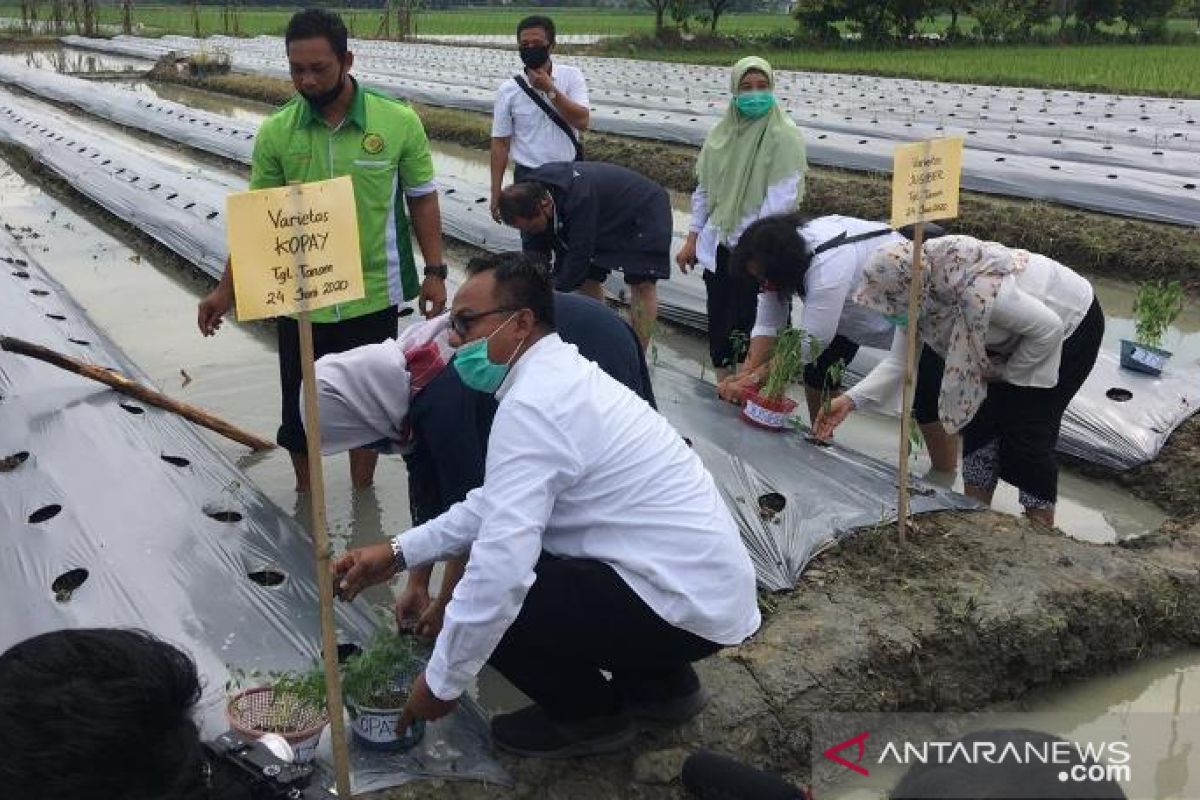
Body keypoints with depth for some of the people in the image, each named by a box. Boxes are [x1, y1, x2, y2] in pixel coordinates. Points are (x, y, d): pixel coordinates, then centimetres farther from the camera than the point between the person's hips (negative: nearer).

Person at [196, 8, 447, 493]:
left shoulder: (398, 122, -8)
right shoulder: (275, 132, -5)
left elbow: (422, 199, 1)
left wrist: (434, 271, -3)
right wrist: (225, 289, -2)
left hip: (372, 296, -1)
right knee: (301, 406, 13)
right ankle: (305, 499, 36)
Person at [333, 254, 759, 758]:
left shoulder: (531, 405, -21)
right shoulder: (561, 375, 9)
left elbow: (501, 566, -26)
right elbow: (497, 503, 16)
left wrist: (441, 682, -13)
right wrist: (399, 552, 9)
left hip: (688, 605, -9)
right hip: (708, 581, 9)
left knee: (491, 599, -11)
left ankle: (590, 714, 10)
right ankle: (660, 680, 23)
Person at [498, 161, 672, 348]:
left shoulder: (579, 198, -41)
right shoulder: (534, 192, -15)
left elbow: (579, 255, -37)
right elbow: (535, 254, -10)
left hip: (646, 212, -8)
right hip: (608, 221, 8)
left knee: (642, 284, -16)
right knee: (588, 279, 3)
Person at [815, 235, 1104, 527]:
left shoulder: (973, 290, -40)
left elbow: (1049, 328, -31)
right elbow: (900, 362, -9)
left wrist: (1009, 373, -16)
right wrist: (851, 400, -19)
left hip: (1073, 324, -7)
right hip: (1017, 337, 8)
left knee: (1026, 434, -8)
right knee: (981, 417, 5)